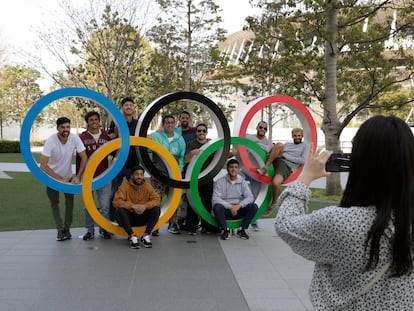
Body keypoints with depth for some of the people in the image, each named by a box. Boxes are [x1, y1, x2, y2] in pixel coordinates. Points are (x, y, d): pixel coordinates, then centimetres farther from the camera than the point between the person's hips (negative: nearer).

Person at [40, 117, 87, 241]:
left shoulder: (75, 138, -21)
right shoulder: (50, 141, -27)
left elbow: (84, 158, -14)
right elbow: (43, 165, -28)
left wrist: (78, 177, -20)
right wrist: (59, 179, -26)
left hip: (68, 176, 2)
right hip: (52, 176, -1)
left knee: (70, 202, -1)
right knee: (54, 203, 3)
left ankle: (67, 228, 14)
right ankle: (60, 229, 14)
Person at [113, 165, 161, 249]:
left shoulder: (148, 187, -1)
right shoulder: (124, 187, -9)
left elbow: (157, 200, -9)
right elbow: (116, 201, -20)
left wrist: (145, 206, -28)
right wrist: (132, 206, -31)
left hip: (143, 217, 2)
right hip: (128, 218, -2)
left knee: (156, 209, -21)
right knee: (119, 210, -31)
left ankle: (146, 236, -17)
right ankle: (132, 236, -24)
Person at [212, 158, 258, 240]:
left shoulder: (243, 182, 3)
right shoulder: (220, 182, -4)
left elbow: (250, 197, -7)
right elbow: (216, 198, -14)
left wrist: (239, 205, -24)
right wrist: (230, 207, -24)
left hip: (239, 210, 2)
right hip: (225, 210, -2)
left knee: (254, 207, -22)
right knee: (217, 207, -34)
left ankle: (242, 229, -6)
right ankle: (225, 230, -11)